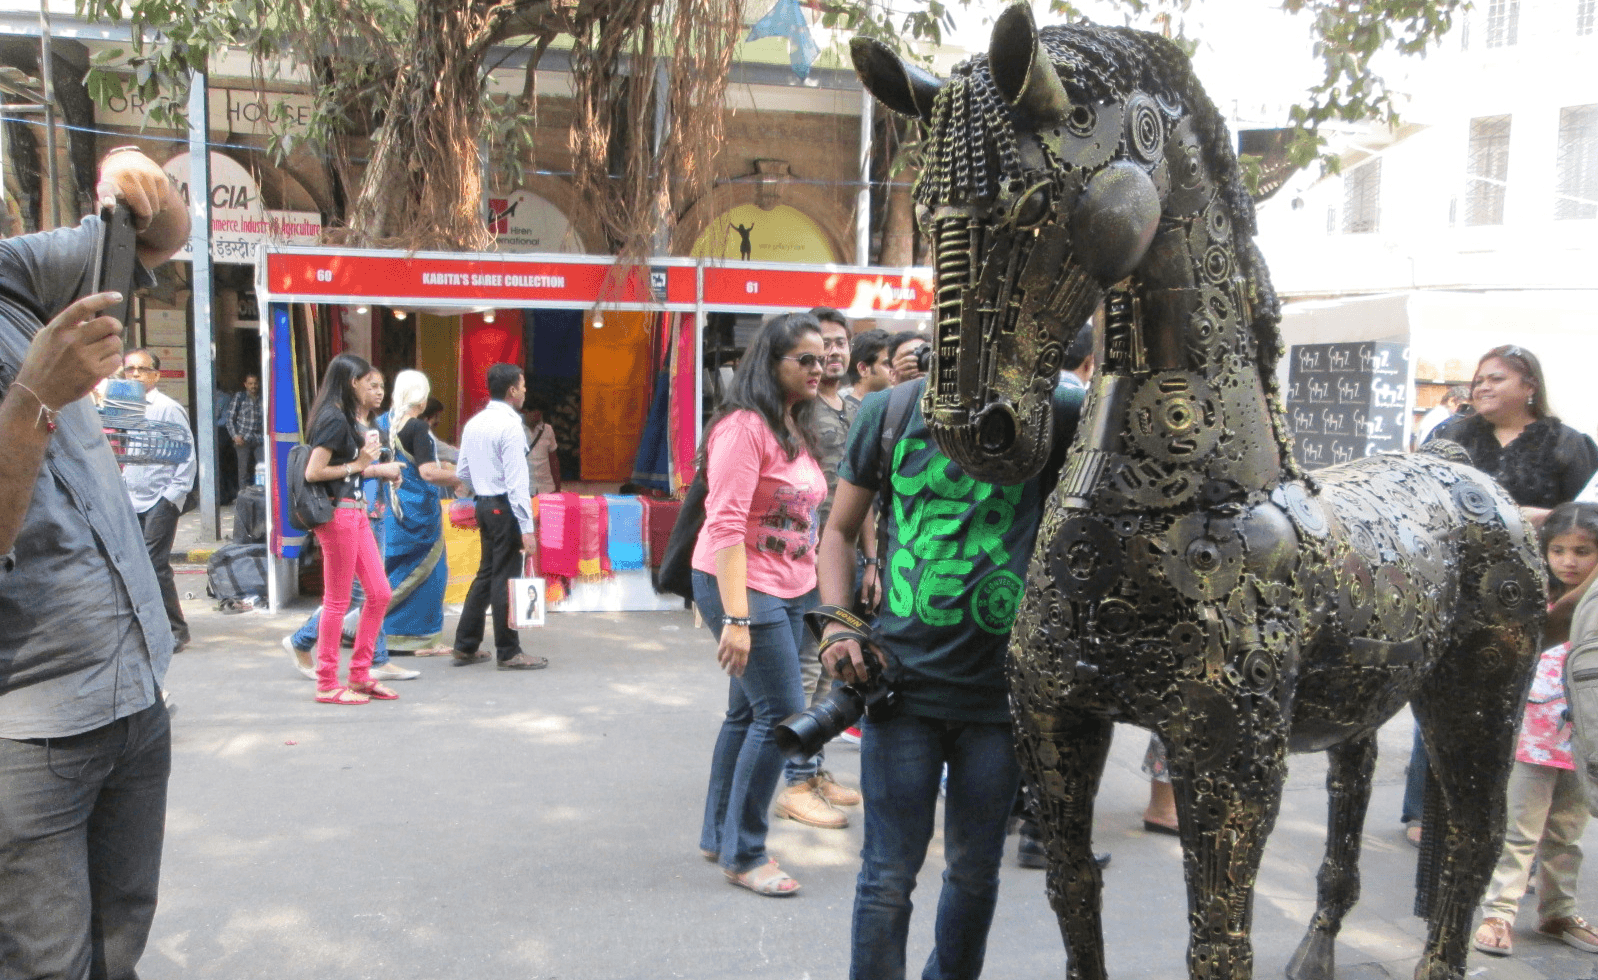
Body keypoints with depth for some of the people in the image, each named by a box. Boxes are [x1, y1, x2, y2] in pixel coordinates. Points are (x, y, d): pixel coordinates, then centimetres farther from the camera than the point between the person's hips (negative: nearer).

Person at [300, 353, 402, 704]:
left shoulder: (349, 418, 15)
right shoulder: (334, 418, -14)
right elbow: (313, 472, -19)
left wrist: (376, 468, 9)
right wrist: (358, 465, -11)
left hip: (356, 511, 10)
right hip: (338, 513, -10)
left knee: (379, 593, 11)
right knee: (338, 600, -1)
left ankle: (360, 675, 20)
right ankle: (327, 684, 10)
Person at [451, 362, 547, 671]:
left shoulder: (474, 423, 9)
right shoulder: (510, 426, -16)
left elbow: (463, 472, 13)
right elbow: (517, 481, -20)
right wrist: (527, 527, -20)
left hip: (484, 505, 8)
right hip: (505, 507, -8)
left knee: (487, 573, 16)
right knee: (505, 579, -1)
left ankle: (465, 647, 21)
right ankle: (508, 653, 8)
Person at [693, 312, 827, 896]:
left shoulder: (795, 428, 13)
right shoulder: (745, 426, -15)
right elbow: (726, 526, -21)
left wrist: (818, 588, 14)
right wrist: (736, 618, -26)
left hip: (789, 591, 9)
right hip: (742, 587, -9)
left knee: (749, 712, 14)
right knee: (782, 712, -8)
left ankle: (718, 837, 26)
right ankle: (743, 854, 5)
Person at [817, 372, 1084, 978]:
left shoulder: (1054, 414, -2)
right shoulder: (890, 410, 0)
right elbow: (840, 531, 7)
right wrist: (837, 626, -4)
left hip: (1000, 689, 1)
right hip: (903, 677, -1)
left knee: (976, 870, 18)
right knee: (889, 872, 5)